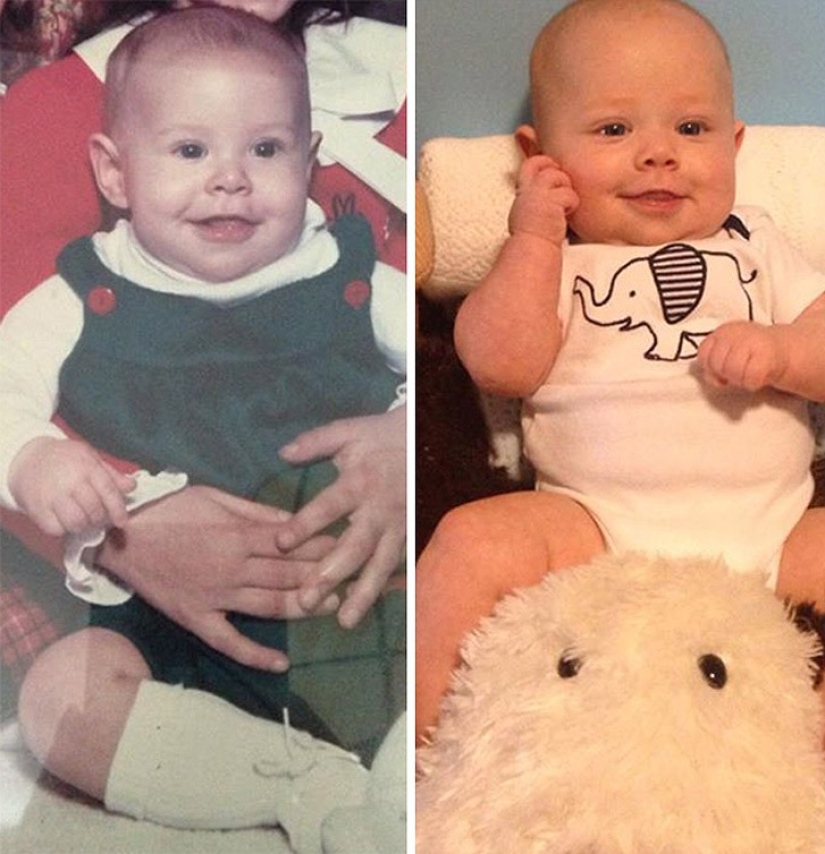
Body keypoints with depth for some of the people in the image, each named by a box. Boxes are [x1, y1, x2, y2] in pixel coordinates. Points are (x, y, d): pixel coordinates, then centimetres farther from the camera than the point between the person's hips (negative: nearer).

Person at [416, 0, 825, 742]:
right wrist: (535, 238, -6)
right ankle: (424, 742, -13)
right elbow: (502, 367, -5)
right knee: (472, 542, -25)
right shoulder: (545, 258, 11)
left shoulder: (755, 245, 18)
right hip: (597, 526, -2)